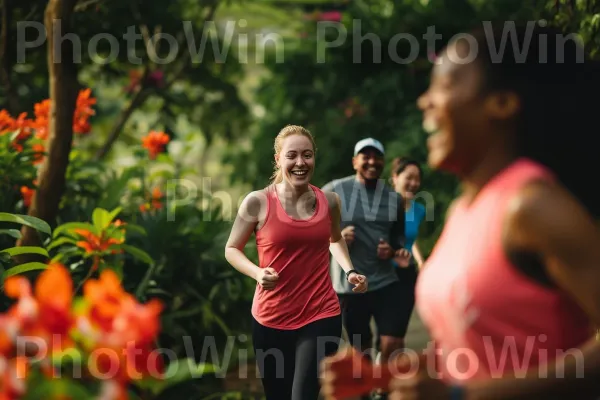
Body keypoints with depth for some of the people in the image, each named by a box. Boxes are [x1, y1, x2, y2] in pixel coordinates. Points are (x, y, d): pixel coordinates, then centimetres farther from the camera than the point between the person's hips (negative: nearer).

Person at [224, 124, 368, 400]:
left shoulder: (329, 201, 2)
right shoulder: (258, 202, -9)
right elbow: (232, 249, 2)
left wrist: (349, 271, 7)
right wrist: (257, 273, -16)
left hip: (321, 317, 1)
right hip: (271, 319, -1)